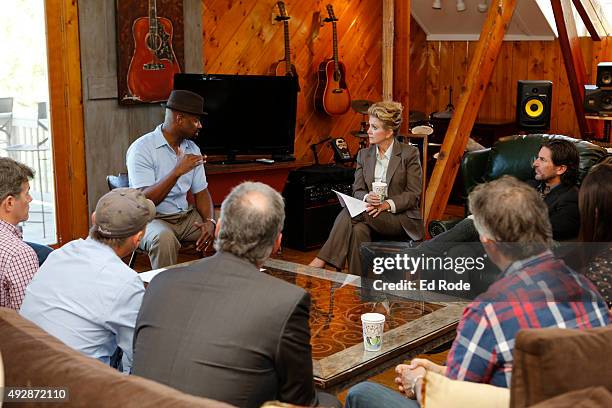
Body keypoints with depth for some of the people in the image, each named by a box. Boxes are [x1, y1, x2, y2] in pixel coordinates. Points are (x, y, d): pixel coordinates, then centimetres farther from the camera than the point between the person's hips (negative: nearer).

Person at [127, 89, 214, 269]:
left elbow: (201, 192, 10)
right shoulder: (142, 148, -13)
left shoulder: (192, 148, 9)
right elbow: (145, 201, -21)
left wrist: (209, 221, -10)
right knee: (164, 238, -38)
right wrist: (177, 171, -29)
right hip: (152, 218, -6)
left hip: (186, 217, 6)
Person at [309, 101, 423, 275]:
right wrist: (367, 198, -17)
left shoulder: (409, 153, -2)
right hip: (370, 214, 4)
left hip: (403, 218, -4)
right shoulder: (364, 154, 12)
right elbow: (357, 190, 7)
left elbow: (413, 194, -5)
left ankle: (322, 260, -31)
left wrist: (387, 204, -20)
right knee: (358, 229, -34)